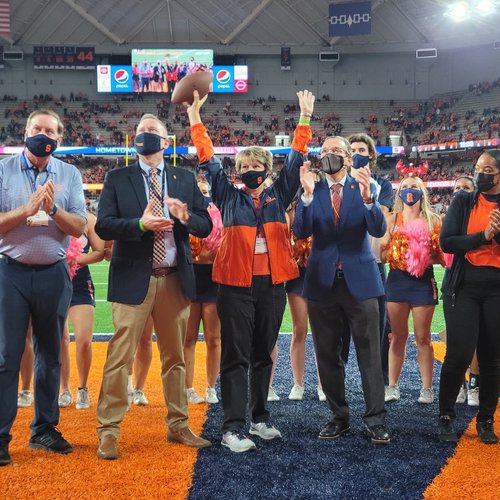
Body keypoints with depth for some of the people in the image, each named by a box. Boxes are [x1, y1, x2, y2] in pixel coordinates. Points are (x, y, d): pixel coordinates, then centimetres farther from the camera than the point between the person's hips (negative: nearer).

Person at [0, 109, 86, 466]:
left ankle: (44, 429, 23)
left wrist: (53, 209, -20)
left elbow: (79, 227, -4)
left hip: (54, 274, 3)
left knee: (50, 354, 11)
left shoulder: (69, 175, 4)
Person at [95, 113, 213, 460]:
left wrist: (185, 216, -15)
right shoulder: (117, 178, 4)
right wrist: (141, 224, -22)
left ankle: (178, 426, 23)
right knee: (120, 357, -5)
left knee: (175, 357, 12)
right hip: (133, 278, -3)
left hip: (176, 279, 3)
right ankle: (109, 431, 3)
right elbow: (103, 225, -7)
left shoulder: (185, 179, 11)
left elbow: (206, 226, 6)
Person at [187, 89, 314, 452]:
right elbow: (209, 160, 3)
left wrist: (305, 119, 7)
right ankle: (233, 428, 0)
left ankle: (260, 417, 26)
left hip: (272, 285, 3)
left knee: (264, 354, 13)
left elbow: (296, 160, 10)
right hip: (236, 284, -3)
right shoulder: (229, 197, 5)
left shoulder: (278, 196, 10)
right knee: (236, 357, -2)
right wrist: (195, 118, -1)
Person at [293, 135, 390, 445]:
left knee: (370, 354, -2)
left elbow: (379, 230, -12)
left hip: (360, 279, -2)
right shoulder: (312, 191, 4)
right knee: (328, 356, 9)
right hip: (323, 282, 2)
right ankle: (340, 418, 21)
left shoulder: (363, 187, 1)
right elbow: (301, 232, -9)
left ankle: (376, 421, 4)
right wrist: (307, 195, -23)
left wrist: (367, 197, -28)